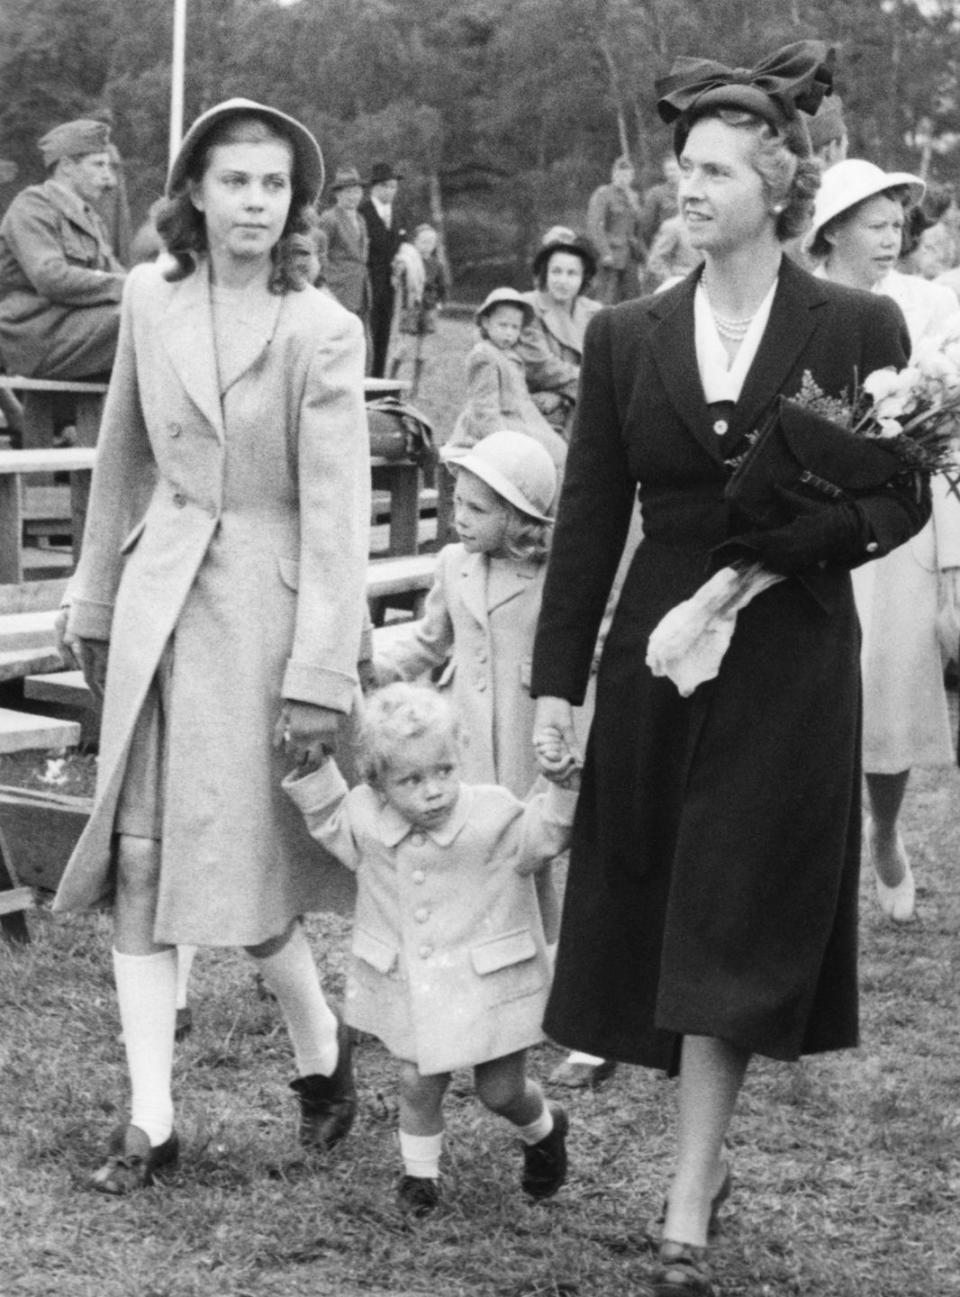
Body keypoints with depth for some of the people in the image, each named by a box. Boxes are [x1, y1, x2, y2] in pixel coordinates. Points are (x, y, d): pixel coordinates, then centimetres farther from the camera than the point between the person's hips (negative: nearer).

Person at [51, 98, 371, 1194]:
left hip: (260, 603, -4)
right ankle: (149, 1120, 8)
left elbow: (336, 514, -12)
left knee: (241, 865, -2)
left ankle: (321, 1051, 25)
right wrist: (95, 603, 15)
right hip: (156, 599, 4)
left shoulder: (321, 331, -9)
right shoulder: (149, 299, 4)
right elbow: (122, 462, 13)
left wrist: (320, 678, -16)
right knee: (137, 860, 2)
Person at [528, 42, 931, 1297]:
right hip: (656, 658, 3)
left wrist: (797, 531, -21)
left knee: (737, 933, -2)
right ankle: (709, 1154, 27)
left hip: (789, 669, -3)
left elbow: (902, 500, -1)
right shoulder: (626, 338, 3)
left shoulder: (857, 327, -4)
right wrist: (556, 679, 1)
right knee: (660, 919, 8)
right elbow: (588, 521, 4)